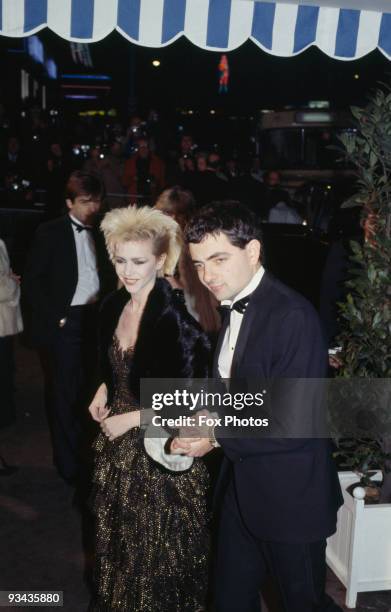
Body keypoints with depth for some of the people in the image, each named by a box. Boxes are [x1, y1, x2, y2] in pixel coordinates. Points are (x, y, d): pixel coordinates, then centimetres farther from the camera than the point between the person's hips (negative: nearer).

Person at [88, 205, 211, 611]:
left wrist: (130, 419, -17)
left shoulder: (176, 316, -23)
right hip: (118, 444, 7)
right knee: (117, 536, 23)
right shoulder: (113, 306, -1)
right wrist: (103, 392, -1)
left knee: (159, 545, 13)